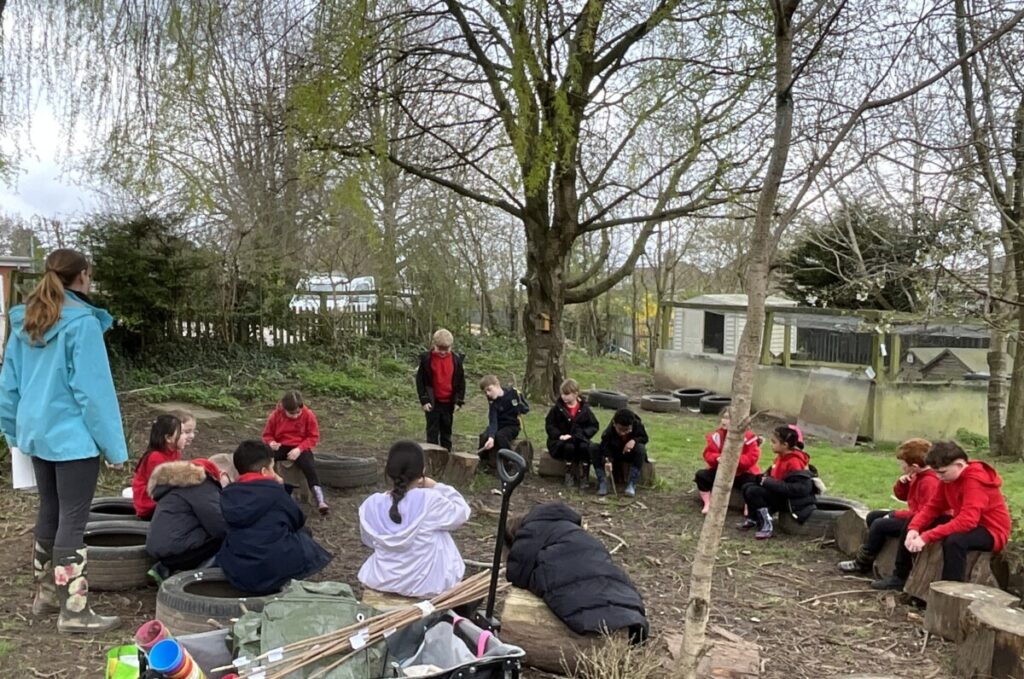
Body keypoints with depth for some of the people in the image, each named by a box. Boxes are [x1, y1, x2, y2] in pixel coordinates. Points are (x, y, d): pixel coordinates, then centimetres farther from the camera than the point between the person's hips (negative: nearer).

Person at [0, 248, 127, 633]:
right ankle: (73, 611, 4)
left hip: (37, 432, 8)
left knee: (49, 512, 19)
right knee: (72, 520, -2)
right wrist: (114, 445, -12)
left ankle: (46, 593, 31)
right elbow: (94, 389, -17)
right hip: (73, 436, -8)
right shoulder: (81, 321, -16)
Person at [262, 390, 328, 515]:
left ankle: (320, 499, -32)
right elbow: (267, 434, 7)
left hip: (300, 448, -2)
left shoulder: (308, 415, -9)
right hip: (281, 447, 2)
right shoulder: (275, 416, -4)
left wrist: (299, 449, -21)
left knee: (309, 465, -30)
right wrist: (271, 443, -18)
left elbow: (313, 437, -6)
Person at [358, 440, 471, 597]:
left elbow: (369, 542, 4)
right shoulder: (430, 501, -24)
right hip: (427, 585, -4)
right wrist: (437, 487, -1)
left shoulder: (371, 505, -13)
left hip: (381, 582, 4)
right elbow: (461, 513, -7)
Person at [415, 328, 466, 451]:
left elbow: (461, 381, 4)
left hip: (449, 403, 2)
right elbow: (420, 380, -4)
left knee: (447, 432, 12)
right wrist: (424, 400, -9)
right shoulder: (426, 358, -7)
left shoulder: (456, 359, -2)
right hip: (432, 402, -2)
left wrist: (459, 401, -1)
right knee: (432, 432, 2)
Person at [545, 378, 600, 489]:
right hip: (561, 440, -1)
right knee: (569, 446, -35)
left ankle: (584, 476, -18)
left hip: (579, 439, 1)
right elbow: (549, 424, 0)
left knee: (585, 447, -33)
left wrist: (582, 435, -14)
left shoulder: (584, 408, 0)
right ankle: (569, 475, -16)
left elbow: (594, 426, 2)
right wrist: (559, 436, -16)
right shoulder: (557, 408, -1)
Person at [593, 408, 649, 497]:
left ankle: (631, 485, -28)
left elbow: (645, 438, -10)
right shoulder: (609, 431, -30)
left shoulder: (637, 425, -25)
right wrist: (607, 461, -56)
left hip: (631, 454, 0)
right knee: (596, 450, -26)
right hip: (615, 455, 0)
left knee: (641, 448, -34)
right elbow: (605, 448, -36)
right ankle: (603, 483, -23)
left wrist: (634, 440, -31)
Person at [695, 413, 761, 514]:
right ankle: (708, 504, -8)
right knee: (701, 475, -15)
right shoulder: (717, 435, -6)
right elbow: (708, 454, -6)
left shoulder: (747, 436, -16)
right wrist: (717, 458, -28)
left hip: (743, 474, -4)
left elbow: (752, 457, -22)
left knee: (753, 481, -35)